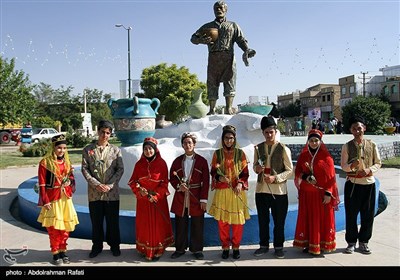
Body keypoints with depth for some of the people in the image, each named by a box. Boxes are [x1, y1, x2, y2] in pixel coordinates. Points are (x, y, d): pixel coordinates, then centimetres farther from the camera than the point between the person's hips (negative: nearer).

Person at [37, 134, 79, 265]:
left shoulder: (66, 162, 8)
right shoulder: (45, 163, -10)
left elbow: (71, 179, 17)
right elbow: (42, 184, -10)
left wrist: (70, 191, 0)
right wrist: (45, 201, -13)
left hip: (66, 199, 5)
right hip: (52, 200, -5)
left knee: (66, 227, 10)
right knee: (54, 228, 3)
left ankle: (63, 251, 24)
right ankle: (55, 253, 17)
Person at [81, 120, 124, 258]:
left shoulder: (115, 150, 3)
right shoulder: (88, 149, 3)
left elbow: (120, 169, 0)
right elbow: (85, 169, -2)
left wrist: (109, 185, -12)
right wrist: (97, 184, -13)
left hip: (112, 192, 0)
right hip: (94, 192, 0)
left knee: (113, 221, 9)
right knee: (96, 221, 11)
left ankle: (114, 245, 25)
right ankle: (97, 246, 27)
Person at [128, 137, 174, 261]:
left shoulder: (161, 163, -6)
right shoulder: (139, 164, 2)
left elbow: (164, 183, -6)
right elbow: (132, 181, 4)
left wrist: (155, 195, -15)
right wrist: (139, 189, -14)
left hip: (158, 199, -2)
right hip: (143, 199, 2)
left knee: (158, 224, 4)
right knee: (144, 224, 9)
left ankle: (157, 250, 15)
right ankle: (144, 249, 22)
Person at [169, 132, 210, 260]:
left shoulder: (202, 161, 0)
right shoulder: (177, 161, 8)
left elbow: (206, 181, -2)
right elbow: (172, 178, 11)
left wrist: (204, 199, -8)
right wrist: (178, 186, -10)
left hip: (196, 199, -2)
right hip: (180, 198, 2)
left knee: (197, 225, 5)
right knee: (180, 225, 8)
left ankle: (197, 249, 19)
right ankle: (180, 249, 23)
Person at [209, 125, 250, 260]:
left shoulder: (240, 153, 2)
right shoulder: (217, 153, 4)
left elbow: (245, 172, 2)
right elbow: (213, 172, 4)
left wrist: (240, 184, -15)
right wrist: (220, 178, -17)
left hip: (237, 191, 0)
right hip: (222, 191, 1)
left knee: (237, 220, 2)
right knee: (222, 221, 4)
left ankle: (236, 247, 18)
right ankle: (225, 247, 19)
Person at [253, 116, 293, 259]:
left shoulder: (283, 149, -6)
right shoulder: (258, 148, 4)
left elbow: (290, 170, -5)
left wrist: (275, 178, -18)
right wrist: (256, 168, -12)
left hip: (279, 190, -3)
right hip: (261, 189, 3)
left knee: (279, 221, 8)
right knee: (262, 220, 13)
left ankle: (278, 247, 24)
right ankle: (264, 245, 29)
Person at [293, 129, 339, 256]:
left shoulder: (325, 156, -4)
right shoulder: (303, 156, 6)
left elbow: (331, 175, -5)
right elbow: (297, 172, 8)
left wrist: (328, 193, -11)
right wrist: (306, 176, -13)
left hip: (322, 193, -3)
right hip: (306, 193, 3)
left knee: (322, 218, 2)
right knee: (307, 217, 6)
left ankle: (323, 245, 12)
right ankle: (308, 244, 15)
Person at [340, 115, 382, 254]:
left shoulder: (372, 145, 1)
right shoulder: (347, 146, -2)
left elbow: (378, 163, 5)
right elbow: (343, 166, -2)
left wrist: (369, 170, -14)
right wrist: (352, 165, -23)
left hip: (368, 183, 1)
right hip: (352, 183, -1)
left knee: (368, 214, 7)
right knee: (351, 214, 4)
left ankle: (363, 242, 24)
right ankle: (351, 242, 19)